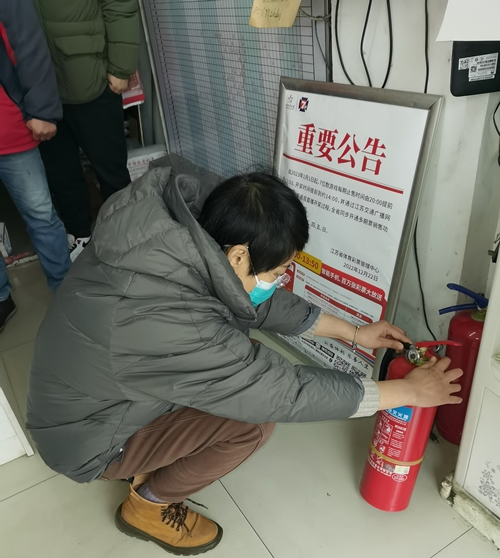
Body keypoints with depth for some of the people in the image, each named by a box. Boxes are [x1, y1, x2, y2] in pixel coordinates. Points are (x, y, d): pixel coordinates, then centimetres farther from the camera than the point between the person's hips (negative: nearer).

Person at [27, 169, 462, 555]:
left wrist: (354, 332, 4)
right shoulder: (173, 326, -40)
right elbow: (286, 392, -29)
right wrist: (409, 391, -17)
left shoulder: (184, 232, -16)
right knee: (253, 421, -18)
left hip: (97, 389, 8)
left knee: (242, 363, 3)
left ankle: (150, 460, 17)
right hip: (88, 437, -7)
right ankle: (148, 505, 8)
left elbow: (265, 303, -2)